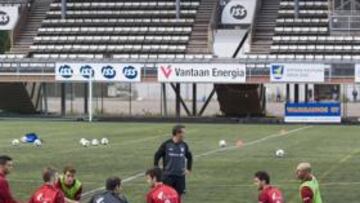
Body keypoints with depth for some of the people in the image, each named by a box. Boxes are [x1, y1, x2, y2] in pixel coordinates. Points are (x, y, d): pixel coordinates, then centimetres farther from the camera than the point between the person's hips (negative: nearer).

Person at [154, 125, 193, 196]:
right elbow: (157, 156, 1)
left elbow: (189, 157, 18)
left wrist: (188, 169, 12)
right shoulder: (166, 144, -9)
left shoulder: (184, 145, 2)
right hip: (168, 176, -3)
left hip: (180, 176, 3)